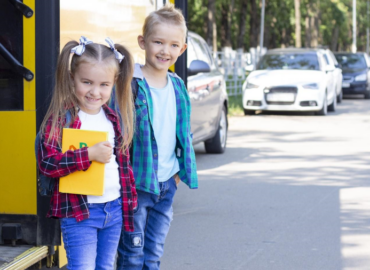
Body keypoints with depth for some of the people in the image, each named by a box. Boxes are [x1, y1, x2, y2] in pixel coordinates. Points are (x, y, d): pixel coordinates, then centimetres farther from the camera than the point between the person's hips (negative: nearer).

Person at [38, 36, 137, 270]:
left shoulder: (114, 119, 8)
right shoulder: (60, 119, -11)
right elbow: (47, 163, -19)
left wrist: (129, 202, 16)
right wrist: (89, 154, -25)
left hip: (114, 209, 6)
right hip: (78, 213, -6)